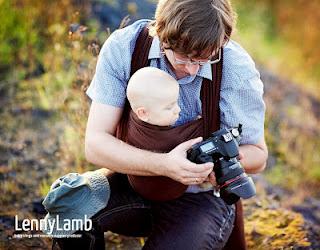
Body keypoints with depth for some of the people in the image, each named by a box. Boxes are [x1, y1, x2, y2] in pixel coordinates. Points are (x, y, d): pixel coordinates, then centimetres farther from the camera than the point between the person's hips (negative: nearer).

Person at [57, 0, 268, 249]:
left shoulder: (236, 67, -20)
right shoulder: (123, 47, -17)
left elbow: (258, 155, -6)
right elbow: (95, 144, -21)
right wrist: (164, 165, -37)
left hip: (201, 195, -1)